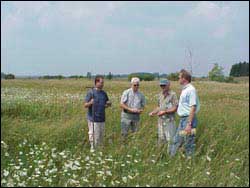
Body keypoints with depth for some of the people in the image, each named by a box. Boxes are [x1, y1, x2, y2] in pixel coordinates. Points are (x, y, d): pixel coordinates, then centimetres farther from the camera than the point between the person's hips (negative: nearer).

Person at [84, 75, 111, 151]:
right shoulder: (91, 92, -7)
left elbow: (106, 105, 22)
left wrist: (108, 104, -1)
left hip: (102, 119, 6)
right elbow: (85, 105, -8)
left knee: (101, 136, 11)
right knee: (94, 136, -4)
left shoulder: (104, 93, 12)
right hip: (93, 119, -6)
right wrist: (90, 103, -30)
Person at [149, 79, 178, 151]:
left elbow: (175, 108, -13)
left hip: (169, 120, -7)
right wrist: (153, 112, 5)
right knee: (161, 139, 13)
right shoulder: (160, 94, 13)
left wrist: (165, 112, -21)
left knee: (170, 139, -4)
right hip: (161, 120, 7)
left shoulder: (173, 94, -10)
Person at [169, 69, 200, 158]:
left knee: (189, 144, -1)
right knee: (176, 141, 14)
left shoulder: (191, 90, -16)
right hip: (182, 119, 10)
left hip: (188, 119, -10)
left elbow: (193, 108, -21)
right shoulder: (184, 90, 14)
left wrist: (189, 124, -24)